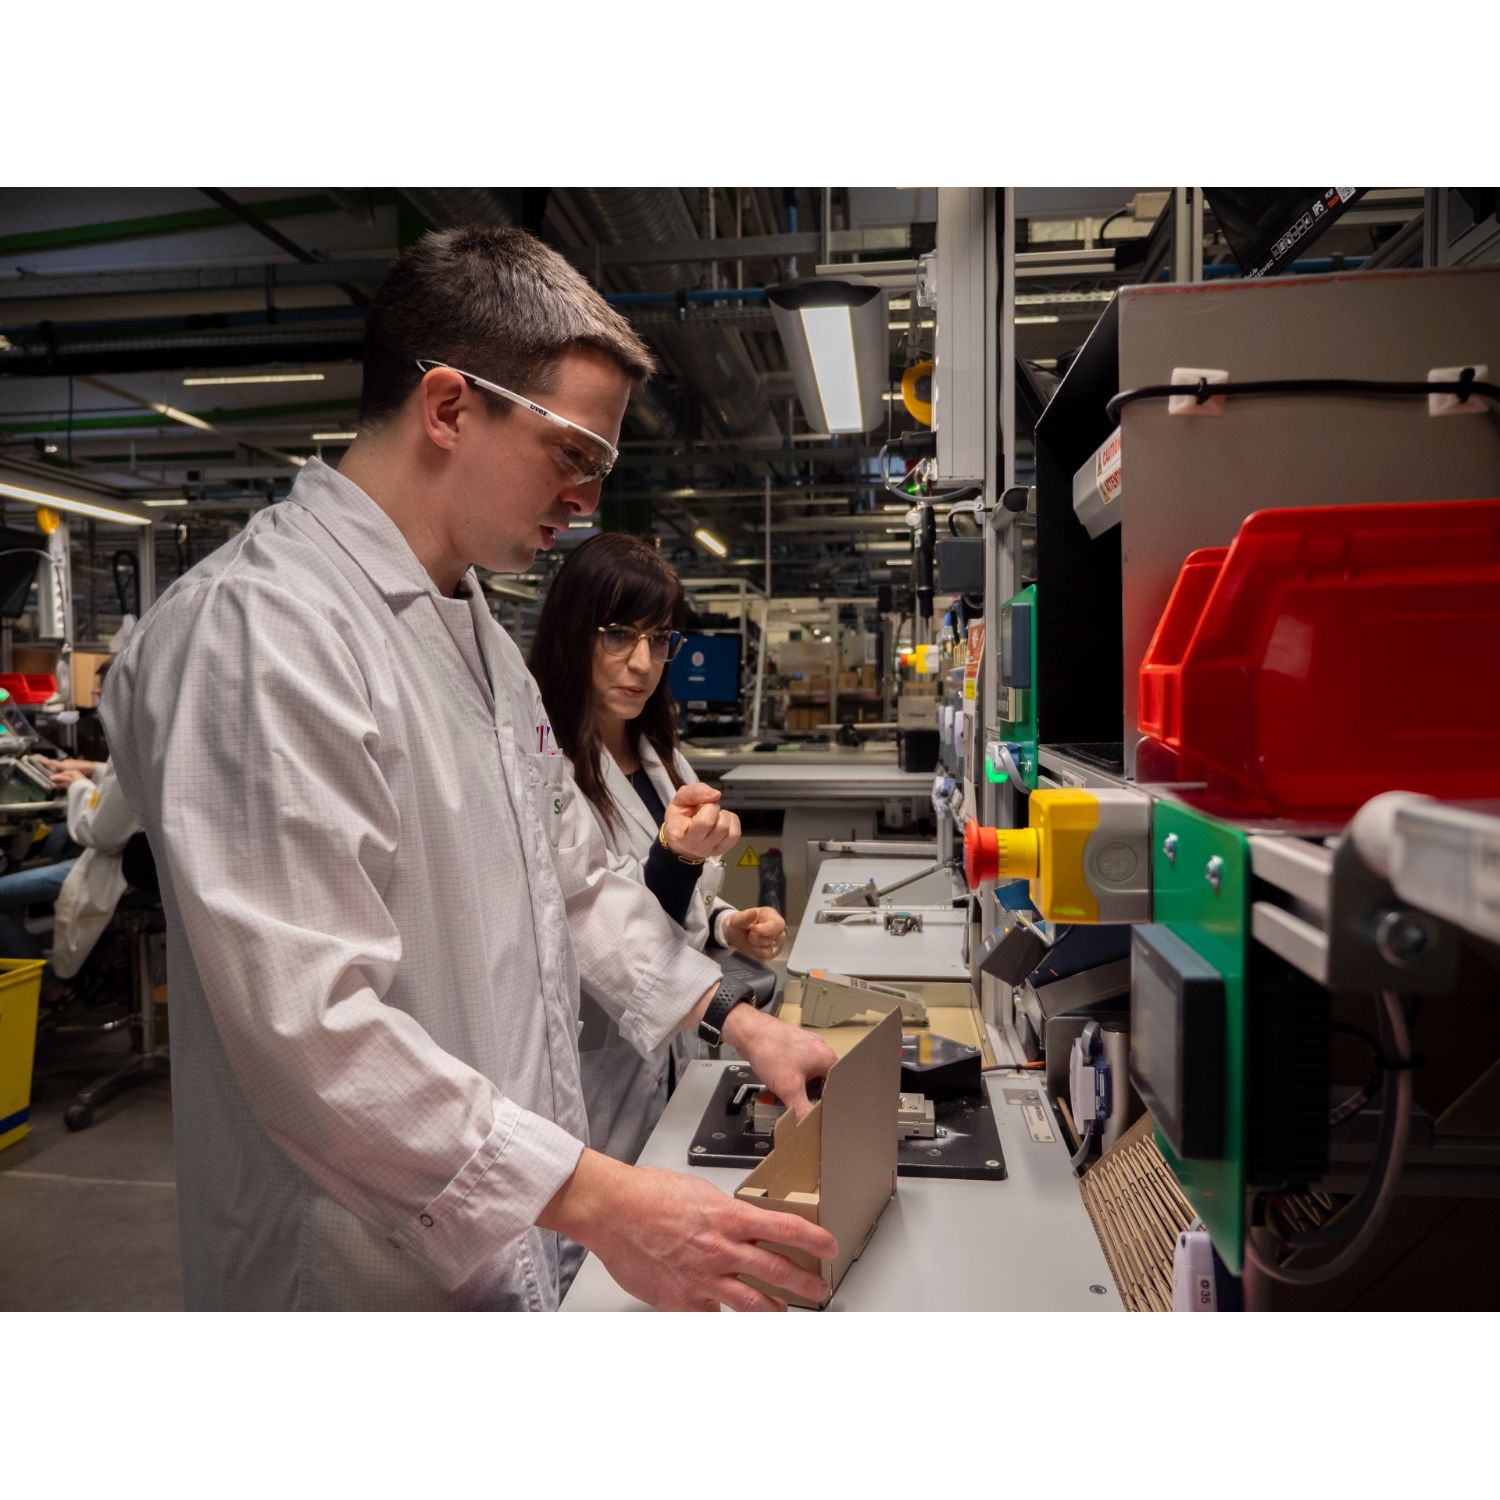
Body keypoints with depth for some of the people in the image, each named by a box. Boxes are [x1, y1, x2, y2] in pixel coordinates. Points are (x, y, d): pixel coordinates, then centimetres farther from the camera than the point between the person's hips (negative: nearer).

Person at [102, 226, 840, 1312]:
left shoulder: (477, 631, 9)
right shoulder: (258, 625, -22)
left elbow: (575, 875, 12)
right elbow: (303, 1025, -28)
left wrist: (736, 1019, 5)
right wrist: (595, 1201, -29)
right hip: (373, 1281, -8)